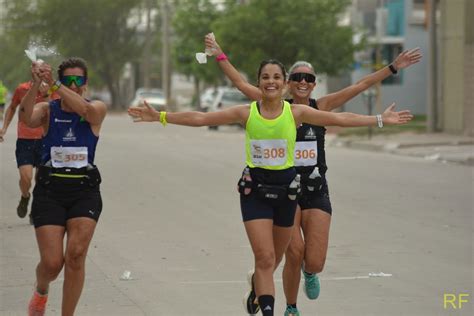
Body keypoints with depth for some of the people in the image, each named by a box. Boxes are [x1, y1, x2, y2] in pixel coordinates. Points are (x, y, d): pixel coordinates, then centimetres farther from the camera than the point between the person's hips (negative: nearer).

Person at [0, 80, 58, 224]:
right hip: (24, 140, 0)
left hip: (44, 140, 0)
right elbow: (12, 107, 18)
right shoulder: (22, 89, -1)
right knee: (26, 177, -13)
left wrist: (46, 95, -32)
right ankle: (25, 197, 20)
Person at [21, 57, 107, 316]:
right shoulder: (47, 110, 3)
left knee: (76, 256, -15)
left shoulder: (97, 110, 2)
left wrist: (53, 84, -33)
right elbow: (28, 118, -21)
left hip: (85, 190, 0)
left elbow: (85, 109, -23)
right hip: (49, 190, 0)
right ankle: (40, 291, 30)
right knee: (52, 263, -6)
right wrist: (36, 84, -35)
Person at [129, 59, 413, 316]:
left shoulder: (296, 112, -4)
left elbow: (341, 119, -5)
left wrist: (381, 120, -8)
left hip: (285, 188, 2)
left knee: (274, 258, 16)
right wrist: (160, 117, -11)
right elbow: (200, 118, -6)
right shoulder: (246, 113, -5)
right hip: (255, 189, -2)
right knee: (265, 258, -12)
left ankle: (257, 288, 48)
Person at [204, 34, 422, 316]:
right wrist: (220, 56, -9)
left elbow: (360, 86, 3)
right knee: (294, 254, -11)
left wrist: (393, 67, 2)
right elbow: (242, 85, -3)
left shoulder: (321, 107, 4)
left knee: (314, 263, -5)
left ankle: (309, 273, 34)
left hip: (316, 191, 1)